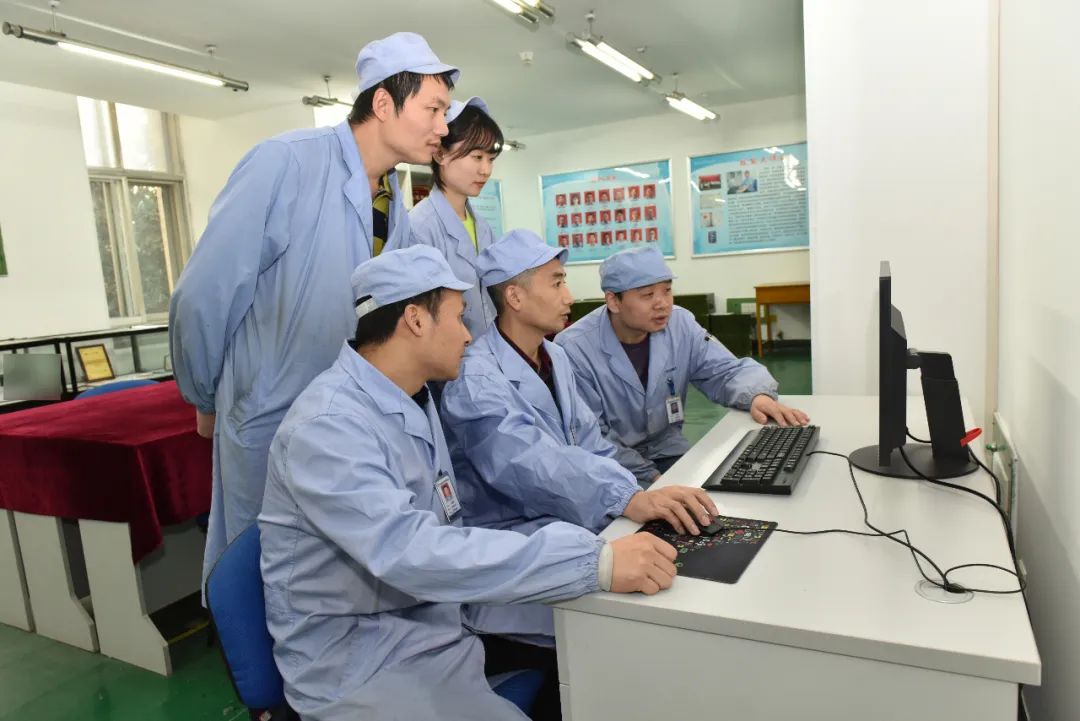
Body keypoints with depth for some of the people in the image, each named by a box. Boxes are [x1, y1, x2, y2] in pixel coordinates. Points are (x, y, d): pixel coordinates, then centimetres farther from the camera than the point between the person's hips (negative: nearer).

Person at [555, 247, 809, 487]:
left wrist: (758, 396, -22)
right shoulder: (575, 350, -20)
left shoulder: (680, 323, -5)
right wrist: (651, 476, -24)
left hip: (667, 449, 6)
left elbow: (727, 371, 1)